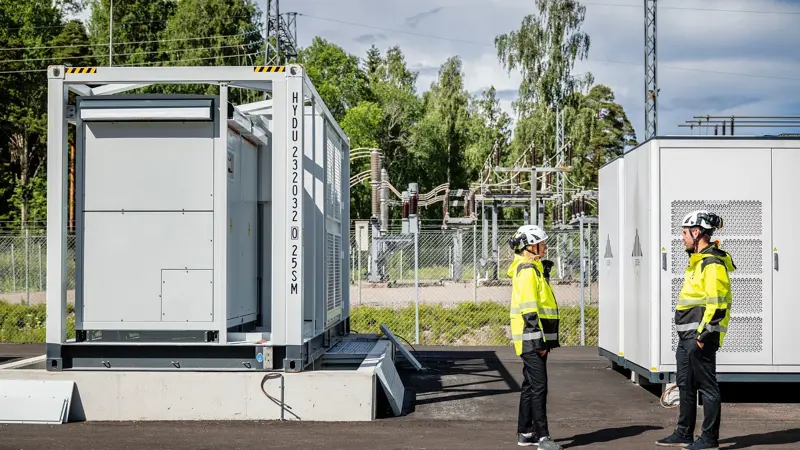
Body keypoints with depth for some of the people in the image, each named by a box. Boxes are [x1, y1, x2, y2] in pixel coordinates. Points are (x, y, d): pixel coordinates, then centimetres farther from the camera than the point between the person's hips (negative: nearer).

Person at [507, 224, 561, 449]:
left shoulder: (534, 269, 19)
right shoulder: (527, 271, -14)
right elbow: (529, 309, -20)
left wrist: (547, 338, 23)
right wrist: (539, 339, -22)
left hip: (535, 339, 11)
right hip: (531, 339, -11)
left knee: (530, 386, 14)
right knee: (538, 386, -10)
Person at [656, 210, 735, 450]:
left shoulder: (713, 263, -15)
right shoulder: (697, 260, 18)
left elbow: (717, 303, -21)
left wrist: (704, 334, -21)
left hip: (701, 336, -11)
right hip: (687, 336, 11)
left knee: (707, 386, -3)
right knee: (686, 385, 14)